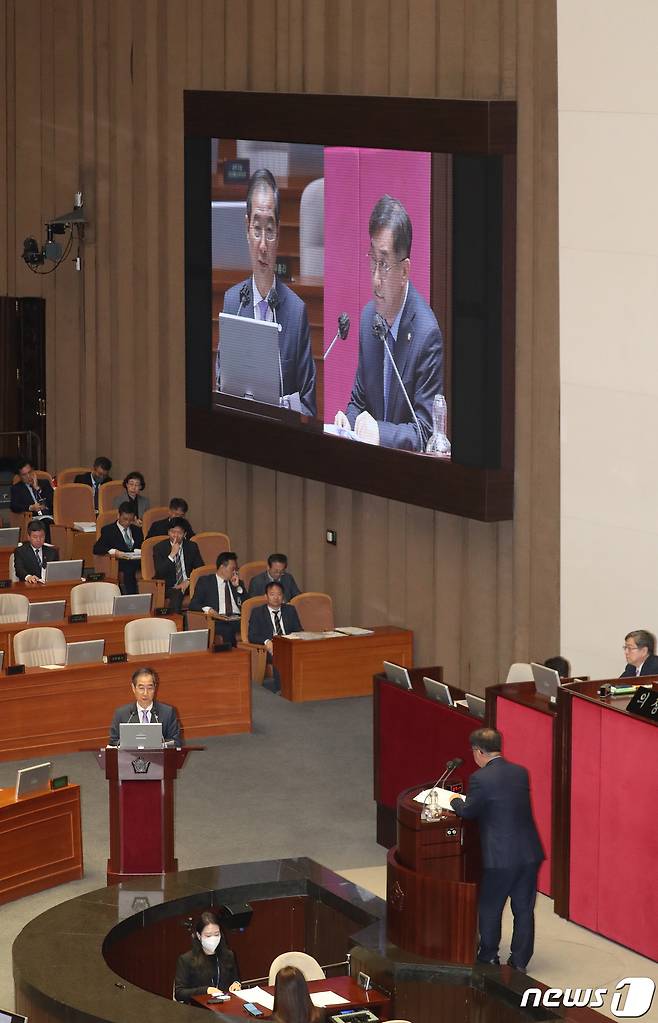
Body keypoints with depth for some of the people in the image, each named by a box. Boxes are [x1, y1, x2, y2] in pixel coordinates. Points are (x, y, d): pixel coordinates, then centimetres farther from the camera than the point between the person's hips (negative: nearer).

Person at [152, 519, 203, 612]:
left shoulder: (192, 546, 9)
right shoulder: (159, 547, 1)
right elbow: (159, 572, -10)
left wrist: (188, 581, -11)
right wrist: (172, 554, -19)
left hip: (188, 584, 2)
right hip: (169, 587, -2)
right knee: (177, 595, -35)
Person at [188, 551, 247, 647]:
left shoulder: (239, 583, 26)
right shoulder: (205, 581, 15)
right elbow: (193, 605, 5)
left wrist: (237, 587, 9)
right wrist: (207, 609, -15)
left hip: (238, 621, 3)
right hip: (219, 621, -3)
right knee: (227, 631, -37)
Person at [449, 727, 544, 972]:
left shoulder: (480, 779, -14)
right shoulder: (521, 772, 5)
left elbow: (468, 812, -5)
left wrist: (456, 801, 18)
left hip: (500, 857, -5)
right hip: (529, 853, 5)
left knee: (490, 909, 13)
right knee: (524, 909, 12)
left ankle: (488, 957, 24)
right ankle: (520, 961, 18)